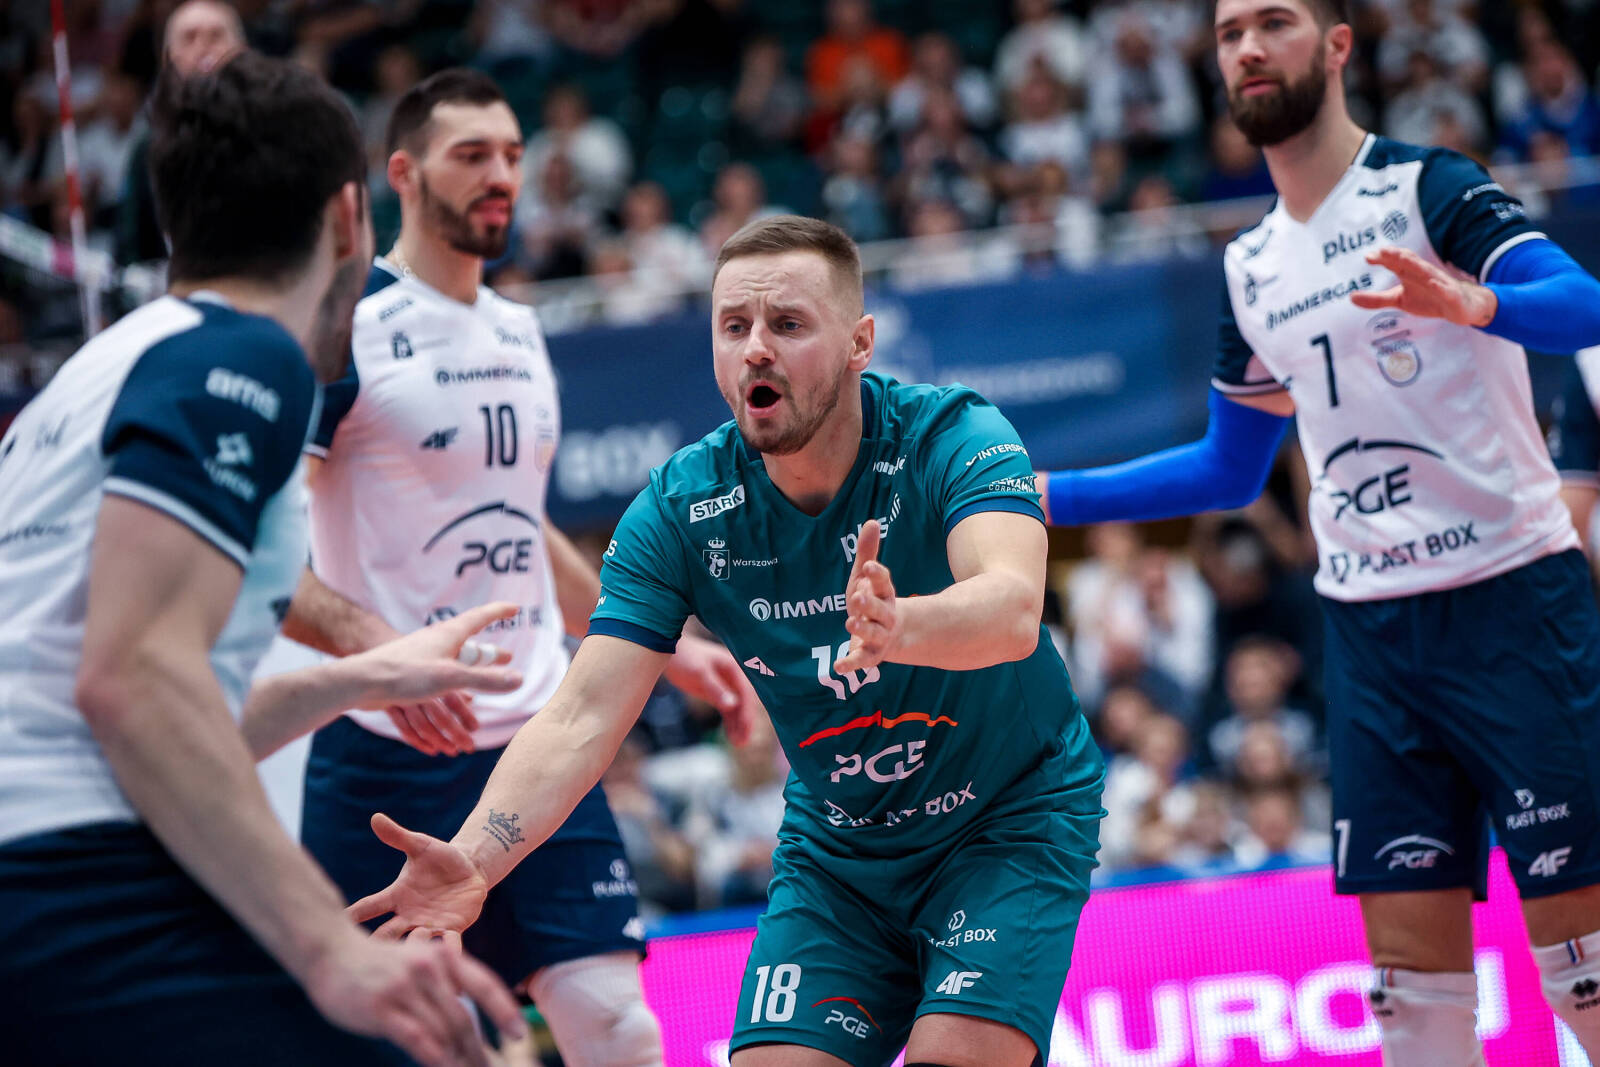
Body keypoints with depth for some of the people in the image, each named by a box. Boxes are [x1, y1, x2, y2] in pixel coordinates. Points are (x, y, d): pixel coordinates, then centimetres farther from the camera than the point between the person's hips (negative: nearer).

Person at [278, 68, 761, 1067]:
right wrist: (380, 650, -28)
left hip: (536, 736, 6)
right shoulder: (346, 329, -9)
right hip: (390, 751, -6)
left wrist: (663, 648, 25)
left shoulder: (520, 331, 14)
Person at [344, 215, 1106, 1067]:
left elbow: (1013, 608, -42)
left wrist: (900, 627, -65)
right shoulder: (678, 510, -13)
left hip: (1014, 818, -3)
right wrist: (473, 861, -38)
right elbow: (584, 716, -20)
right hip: (835, 847, 4)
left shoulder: (955, 438, -23)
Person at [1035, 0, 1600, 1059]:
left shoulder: (1430, 188, -5)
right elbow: (1231, 470, 26)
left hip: (1512, 597, -6)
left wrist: (1475, 304, -42)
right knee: (1413, 975, 1)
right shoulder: (1250, 266, 15)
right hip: (1370, 624, 6)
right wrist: (1044, 495, 20)